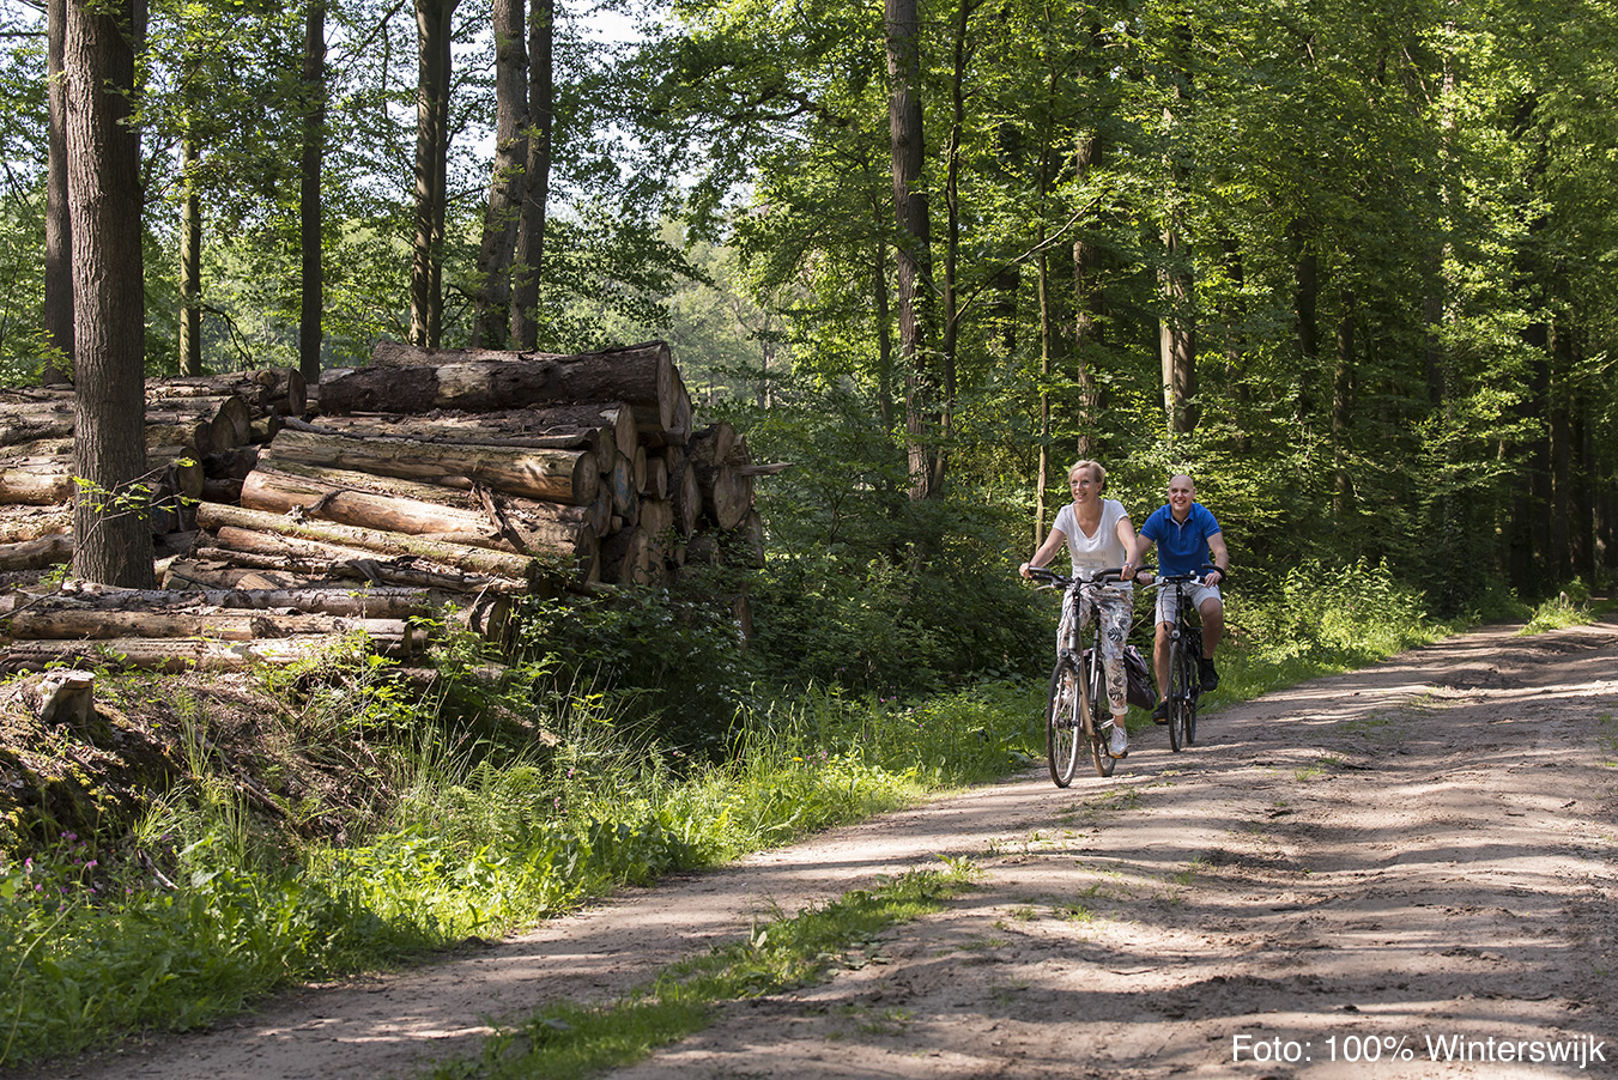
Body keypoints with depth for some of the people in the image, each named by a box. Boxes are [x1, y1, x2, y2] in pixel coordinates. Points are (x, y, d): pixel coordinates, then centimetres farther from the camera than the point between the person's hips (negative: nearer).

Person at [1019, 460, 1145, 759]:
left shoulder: (1113, 510, -14)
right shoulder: (1067, 514, -6)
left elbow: (1130, 542, -31)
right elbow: (1050, 546, -20)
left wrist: (1130, 563, -54)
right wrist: (1031, 565, -42)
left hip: (1115, 591, -2)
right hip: (1080, 586, 2)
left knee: (1111, 657, -17)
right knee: (1066, 634, -30)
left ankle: (1119, 726, 0)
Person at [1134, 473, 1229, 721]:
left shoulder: (1203, 516, -13)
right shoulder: (1158, 519, -10)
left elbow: (1220, 550, -22)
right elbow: (1139, 549, -18)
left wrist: (1218, 570, -45)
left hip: (1200, 581, -1)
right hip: (1169, 584, 1)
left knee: (1214, 610, -34)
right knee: (1163, 637, -17)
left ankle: (1207, 661, -9)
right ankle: (1164, 699, -10)